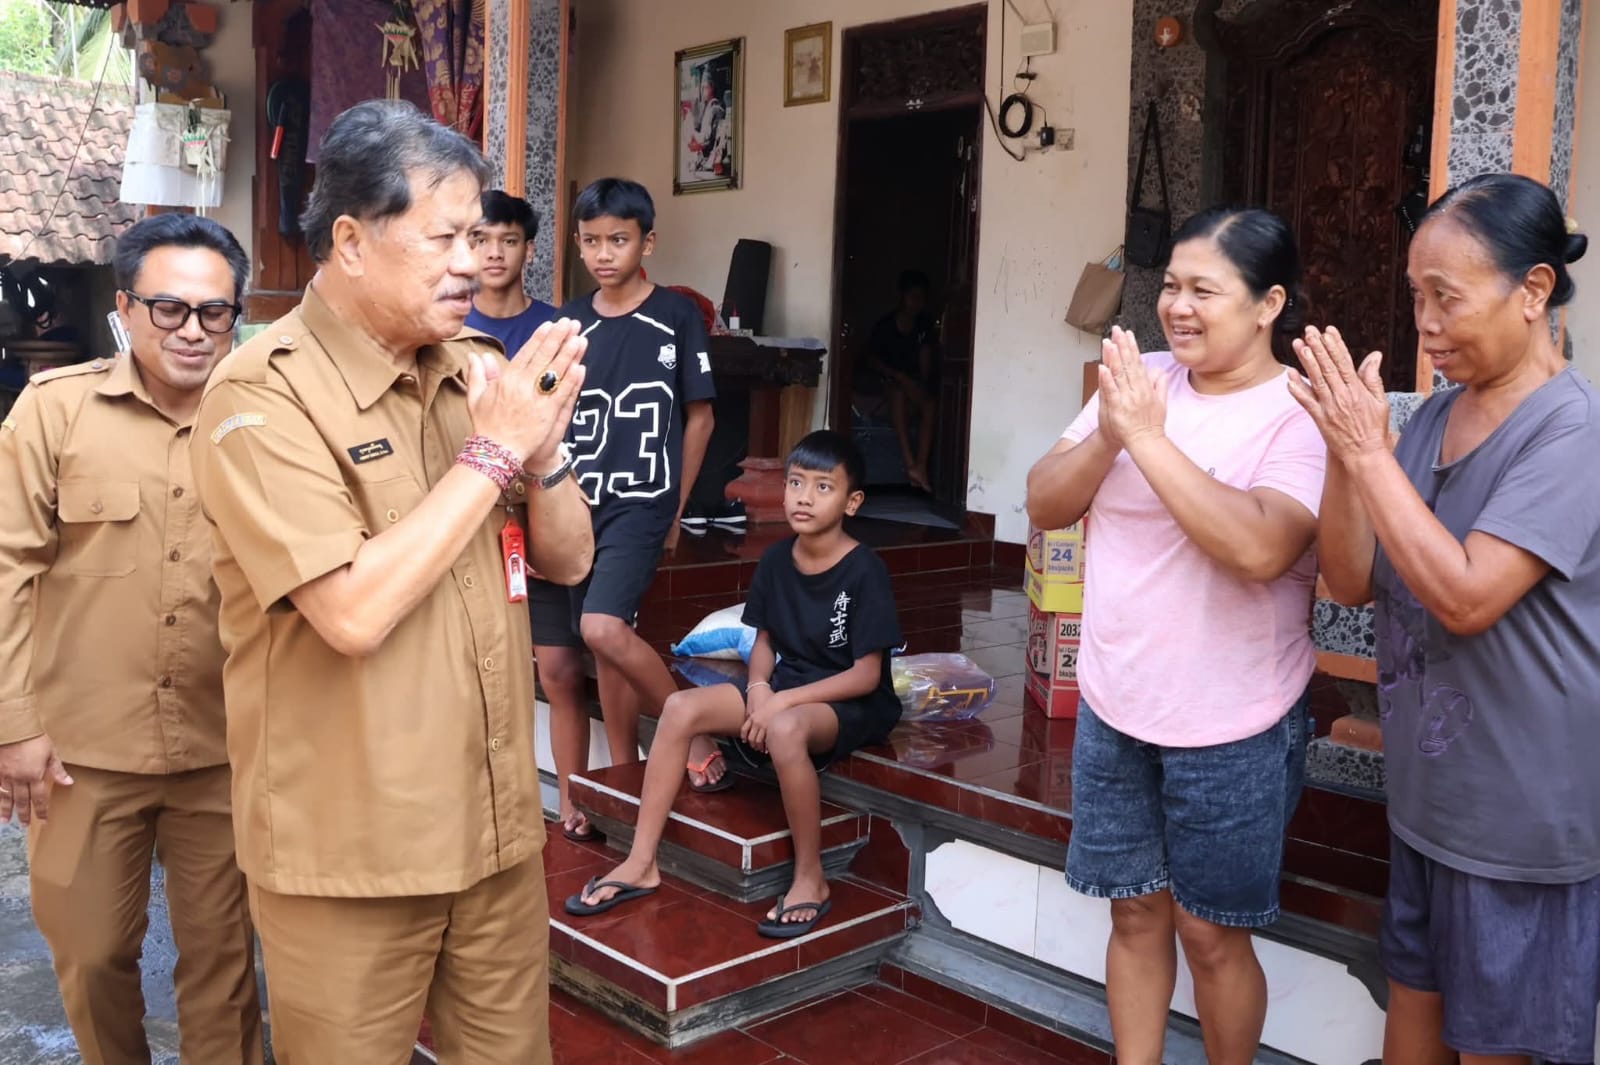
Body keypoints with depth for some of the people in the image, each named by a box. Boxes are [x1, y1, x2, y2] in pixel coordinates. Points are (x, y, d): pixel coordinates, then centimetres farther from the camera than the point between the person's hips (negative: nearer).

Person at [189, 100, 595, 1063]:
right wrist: (490, 452, -19)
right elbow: (355, 613, -25)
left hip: (498, 828, 6)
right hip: (350, 853, -5)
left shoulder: (478, 369, 5)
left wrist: (541, 448, -12)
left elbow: (569, 560, 7)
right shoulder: (262, 396, -14)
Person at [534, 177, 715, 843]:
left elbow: (699, 417, 5)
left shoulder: (676, 318, 0)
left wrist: (675, 509, 4)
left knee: (604, 629, -27)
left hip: (638, 505, -5)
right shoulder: (566, 325, 10)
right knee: (556, 667, 6)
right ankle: (574, 805, 20)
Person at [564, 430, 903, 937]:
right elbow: (764, 641, 10)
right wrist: (759, 686, -12)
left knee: (786, 730, -39)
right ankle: (641, 864, -8)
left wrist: (783, 701, -22)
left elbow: (867, 675, -17)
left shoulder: (865, 571, -16)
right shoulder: (776, 560, 2)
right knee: (681, 708, -15)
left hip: (852, 703, -6)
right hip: (782, 689, 6)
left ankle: (810, 878, -19)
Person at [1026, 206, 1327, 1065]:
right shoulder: (1138, 379, 1)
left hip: (1229, 730, -4)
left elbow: (1259, 548, -31)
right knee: (1136, 911, 19)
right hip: (1112, 709, 5)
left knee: (1211, 932, 11)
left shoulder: (1299, 416, -14)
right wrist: (1107, 434, -17)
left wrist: (1148, 437, -27)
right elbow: (1044, 506, 1)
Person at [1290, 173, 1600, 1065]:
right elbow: (1353, 581, 0)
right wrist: (1348, 447, -14)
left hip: (1524, 811, -6)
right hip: (1426, 789, 7)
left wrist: (1367, 451, -23)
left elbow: (1465, 596, -25)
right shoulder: (1433, 418, 3)